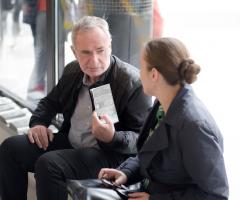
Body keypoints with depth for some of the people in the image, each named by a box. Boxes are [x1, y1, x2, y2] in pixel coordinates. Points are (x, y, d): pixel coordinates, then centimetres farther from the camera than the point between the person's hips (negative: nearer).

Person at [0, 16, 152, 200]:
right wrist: (38, 123, 2)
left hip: (111, 154, -7)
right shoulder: (72, 71, 4)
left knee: (48, 164, -28)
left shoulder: (134, 82, -17)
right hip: (69, 143, 7)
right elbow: (51, 101, 22)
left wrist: (113, 138, -34)